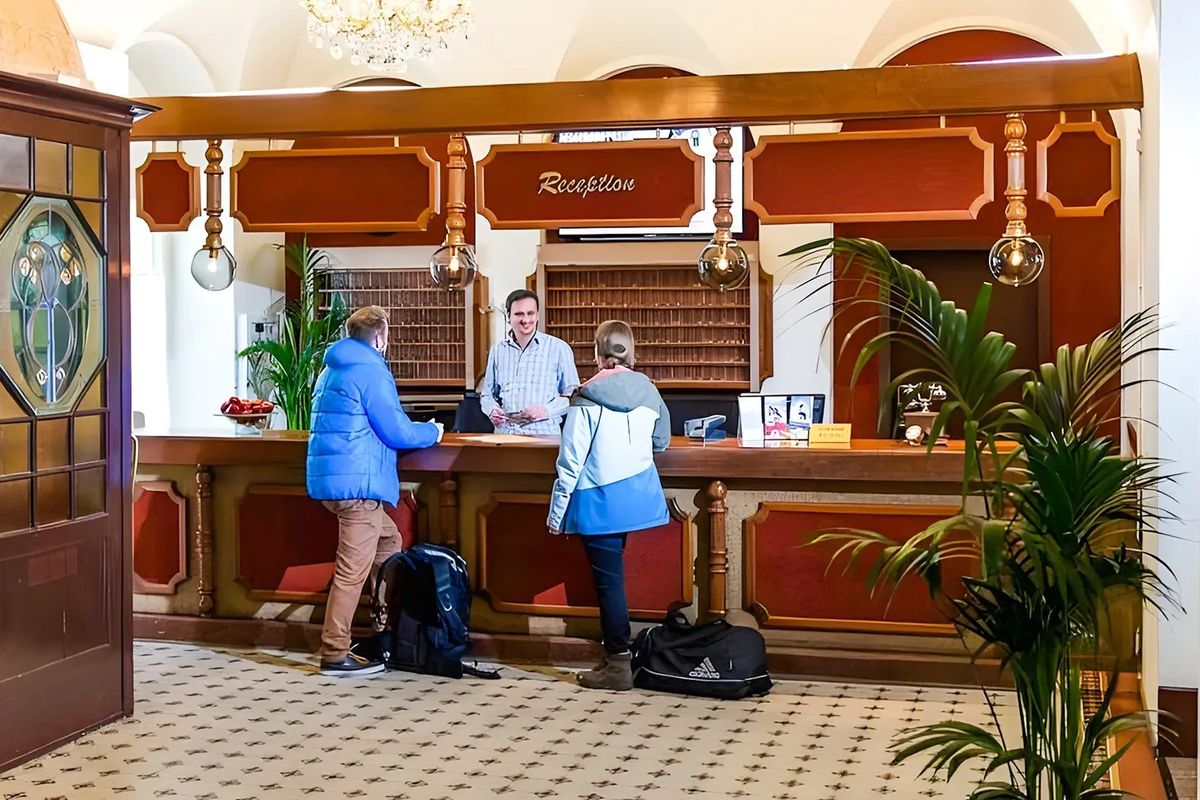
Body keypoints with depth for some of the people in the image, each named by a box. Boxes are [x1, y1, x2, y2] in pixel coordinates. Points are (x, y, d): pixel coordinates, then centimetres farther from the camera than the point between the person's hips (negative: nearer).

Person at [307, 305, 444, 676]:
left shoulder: (333, 368, 18)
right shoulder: (370, 371, -12)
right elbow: (396, 432, -12)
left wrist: (417, 430, 30)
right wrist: (431, 432, 7)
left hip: (330, 477, 10)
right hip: (357, 482, -10)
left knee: (388, 542, 22)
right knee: (353, 571, -5)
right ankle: (334, 655, -2)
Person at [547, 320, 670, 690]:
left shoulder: (588, 397, -13)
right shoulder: (648, 391, 1)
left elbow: (571, 460, -12)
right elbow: (661, 441, 16)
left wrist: (556, 511, -5)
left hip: (599, 502, -5)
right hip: (637, 493, 5)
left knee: (609, 580, 0)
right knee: (611, 575, 17)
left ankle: (618, 664, 4)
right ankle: (614, 652, 23)